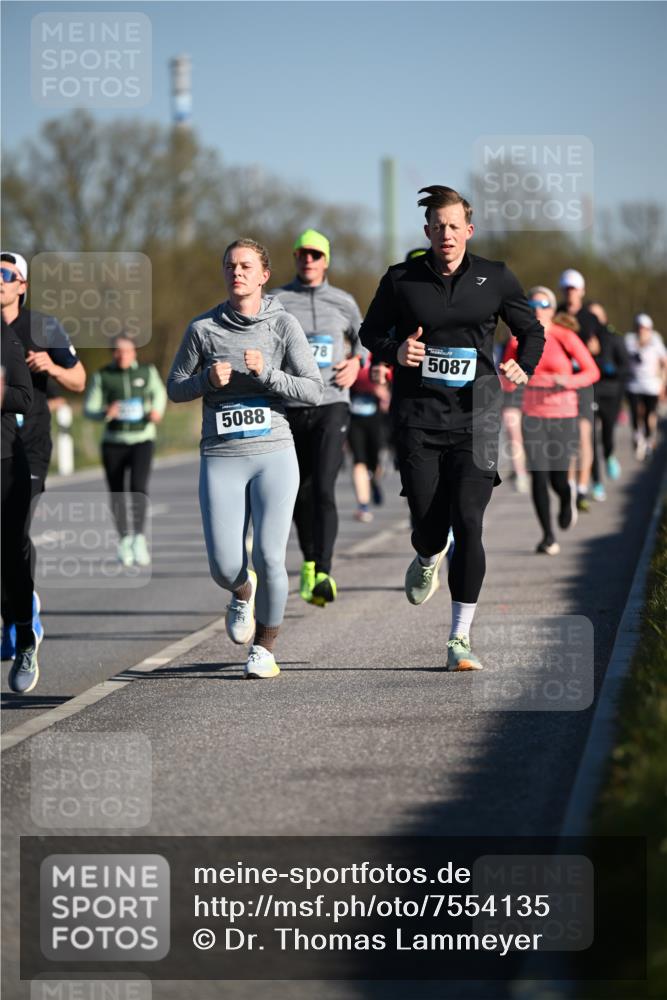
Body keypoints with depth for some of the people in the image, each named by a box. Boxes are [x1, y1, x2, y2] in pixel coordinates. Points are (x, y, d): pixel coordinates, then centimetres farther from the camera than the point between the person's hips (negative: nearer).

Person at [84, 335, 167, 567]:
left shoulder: (147, 372, 1)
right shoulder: (102, 377, -1)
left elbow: (159, 393, 18)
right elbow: (89, 410, -2)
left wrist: (157, 412, -3)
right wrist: (105, 414, -23)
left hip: (142, 440, -1)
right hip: (113, 442, 1)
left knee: (139, 486, -21)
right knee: (116, 493, 7)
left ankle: (139, 537, -28)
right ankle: (124, 541, 24)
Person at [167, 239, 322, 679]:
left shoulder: (283, 324, 2)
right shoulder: (203, 328, 5)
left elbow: (314, 391, -2)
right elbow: (175, 389, 12)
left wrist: (267, 373, -15)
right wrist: (208, 378, -8)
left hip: (274, 454, -1)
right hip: (221, 458, 1)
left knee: (269, 558, -12)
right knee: (225, 568, -6)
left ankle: (265, 647, 10)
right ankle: (242, 593, 32)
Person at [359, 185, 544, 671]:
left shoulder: (495, 278, 3)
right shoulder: (401, 280, 2)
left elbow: (532, 331, 15)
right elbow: (371, 332, 14)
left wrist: (524, 368, -4)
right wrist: (395, 351, -8)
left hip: (475, 417, 0)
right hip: (418, 417, 0)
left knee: (468, 523, -12)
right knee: (428, 523, -1)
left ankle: (460, 639, -4)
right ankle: (428, 558, 41)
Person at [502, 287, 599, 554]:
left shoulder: (566, 338, -7)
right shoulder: (518, 341, 1)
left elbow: (592, 372, -2)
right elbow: (505, 382, 9)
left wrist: (569, 381, -19)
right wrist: (510, 379, -15)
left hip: (563, 415, -2)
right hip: (533, 414, 2)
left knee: (558, 478, -1)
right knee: (538, 475, -8)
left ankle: (567, 497, 37)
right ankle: (548, 536, 5)